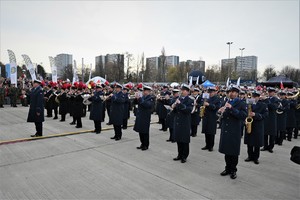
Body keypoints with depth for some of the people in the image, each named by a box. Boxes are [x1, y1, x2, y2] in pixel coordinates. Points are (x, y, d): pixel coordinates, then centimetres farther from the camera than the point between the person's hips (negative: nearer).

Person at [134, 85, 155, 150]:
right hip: (139, 117, 7)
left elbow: (147, 105, -27)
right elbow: (136, 102, 11)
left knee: (145, 132, 1)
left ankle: (146, 145, 14)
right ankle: (142, 144, 26)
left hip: (145, 118, -7)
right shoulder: (142, 97, 10)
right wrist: (136, 98, -9)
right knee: (140, 131, 13)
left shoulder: (150, 98, -10)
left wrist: (139, 98, -28)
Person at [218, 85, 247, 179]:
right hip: (225, 131, 5)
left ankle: (233, 170, 20)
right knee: (227, 151, 12)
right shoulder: (226, 103, 12)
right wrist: (221, 112, -7)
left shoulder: (241, 104, -4)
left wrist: (232, 108, -25)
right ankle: (228, 168, 26)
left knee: (234, 152, 5)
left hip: (235, 132, -5)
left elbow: (243, 116, -19)